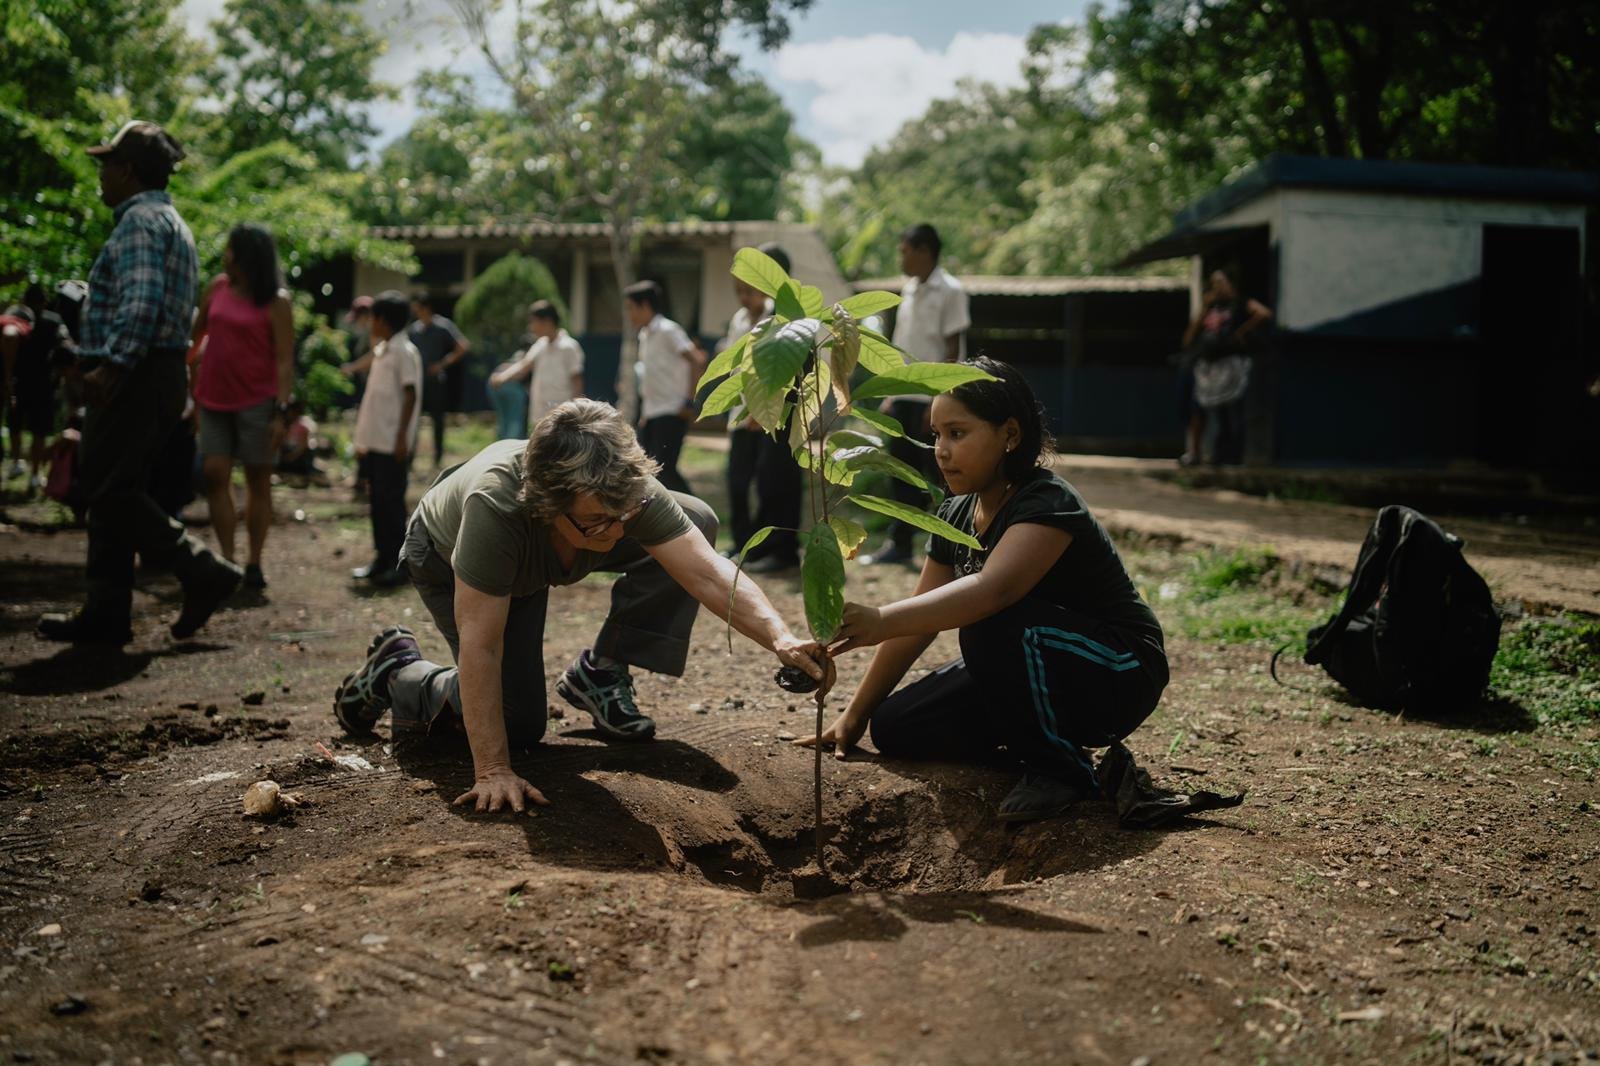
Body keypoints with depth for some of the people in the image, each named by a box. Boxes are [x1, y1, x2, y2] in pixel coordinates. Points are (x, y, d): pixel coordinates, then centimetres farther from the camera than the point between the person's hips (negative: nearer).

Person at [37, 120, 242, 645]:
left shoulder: (140, 219, -9)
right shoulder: (170, 221, 23)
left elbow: (141, 302, -23)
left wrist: (114, 364, -29)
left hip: (133, 376, -10)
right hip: (162, 374, 10)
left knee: (112, 491, -8)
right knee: (112, 493, 10)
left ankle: (202, 572, -10)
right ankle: (106, 613, 11)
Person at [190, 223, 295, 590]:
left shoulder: (276, 302, -6)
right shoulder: (219, 286, 7)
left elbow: (285, 361, -10)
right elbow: (196, 331, 22)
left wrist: (282, 412, -17)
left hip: (257, 401, -4)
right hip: (215, 398, 5)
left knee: (258, 480, 3)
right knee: (214, 475, -2)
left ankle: (254, 563, 9)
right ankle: (227, 560, 3)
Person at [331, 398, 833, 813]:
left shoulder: (629, 491, -35)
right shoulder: (494, 506, -46)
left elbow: (709, 573, -39)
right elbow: (480, 647, -44)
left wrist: (779, 637, -57)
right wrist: (492, 771, -45)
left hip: (541, 554, 4)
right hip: (448, 559, -4)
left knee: (698, 521, -16)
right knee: (518, 723, -13)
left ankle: (599, 675, -2)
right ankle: (396, 672, 14)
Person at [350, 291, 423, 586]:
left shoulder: (404, 352, -13)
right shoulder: (381, 350, 15)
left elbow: (410, 395, -16)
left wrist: (402, 437, -19)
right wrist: (364, 432, 20)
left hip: (393, 443, -9)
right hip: (376, 440, 9)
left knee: (391, 501, -5)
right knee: (379, 500, 12)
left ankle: (400, 564, 2)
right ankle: (383, 559, 19)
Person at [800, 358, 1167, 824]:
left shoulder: (1048, 505, -25)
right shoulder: (956, 516, 2)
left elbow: (992, 589, -44)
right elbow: (920, 618, 4)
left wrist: (881, 621, -56)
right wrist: (855, 715, 1)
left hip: (1117, 676, -8)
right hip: (1027, 674, 8)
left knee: (994, 626, -36)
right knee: (896, 729, -7)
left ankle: (1059, 768, -15)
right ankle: (1034, 738, 11)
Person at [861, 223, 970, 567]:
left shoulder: (949, 291, -9)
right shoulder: (909, 290, 14)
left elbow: (952, 351, -12)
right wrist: (890, 395, 14)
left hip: (932, 399, -7)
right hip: (905, 396, 7)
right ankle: (900, 544, 16)